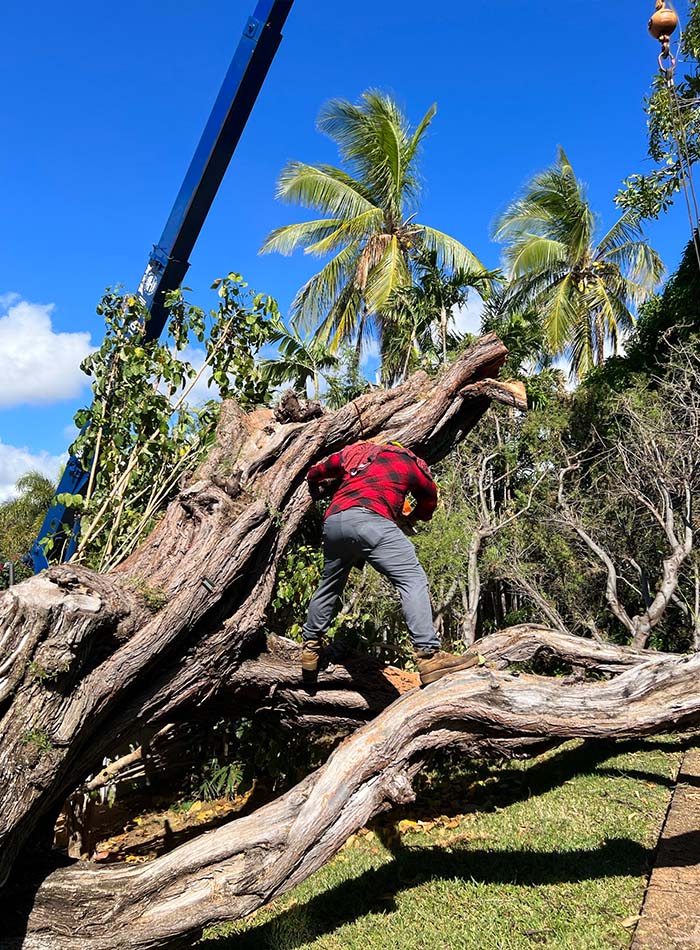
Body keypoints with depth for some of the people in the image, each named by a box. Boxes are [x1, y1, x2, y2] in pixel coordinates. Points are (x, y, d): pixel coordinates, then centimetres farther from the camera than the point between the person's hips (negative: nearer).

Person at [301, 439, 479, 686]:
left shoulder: (355, 451, 33)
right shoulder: (410, 462, 25)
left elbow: (314, 474, 38)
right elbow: (430, 498, 36)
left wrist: (319, 492, 59)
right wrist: (413, 518, 55)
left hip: (333, 521, 5)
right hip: (369, 518, -5)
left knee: (330, 585, 23)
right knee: (412, 580, -10)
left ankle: (311, 647, 33)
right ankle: (428, 655, -23)